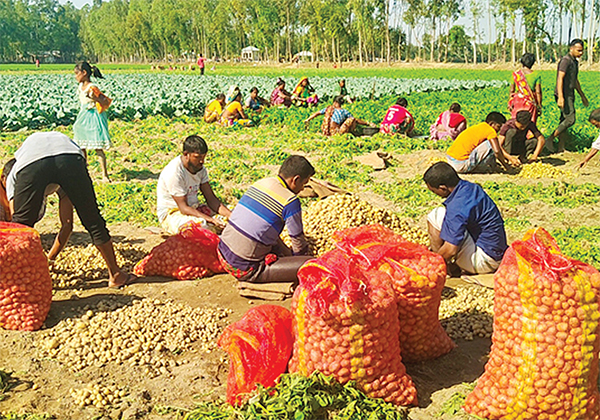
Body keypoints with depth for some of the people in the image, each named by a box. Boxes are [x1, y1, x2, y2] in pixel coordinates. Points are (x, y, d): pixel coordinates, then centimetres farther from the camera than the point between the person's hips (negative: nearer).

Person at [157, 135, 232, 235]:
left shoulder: (200, 168, 1)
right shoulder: (174, 172, -24)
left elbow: (211, 199, -1)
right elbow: (184, 208, -25)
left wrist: (231, 215, -18)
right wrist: (210, 219, -36)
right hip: (172, 214, -8)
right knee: (201, 225, -37)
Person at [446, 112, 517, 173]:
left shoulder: (478, 127, 23)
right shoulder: (490, 131, -5)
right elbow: (497, 151, -14)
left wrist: (510, 158, 30)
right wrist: (505, 165, 2)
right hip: (461, 165, -9)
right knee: (491, 144, -6)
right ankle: (486, 169, 4)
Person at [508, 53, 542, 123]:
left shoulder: (515, 74, 0)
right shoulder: (536, 75, -3)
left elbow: (512, 90, 4)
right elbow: (538, 92, -4)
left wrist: (510, 104, 13)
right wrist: (539, 106, 2)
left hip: (517, 102, 1)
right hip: (531, 103, -1)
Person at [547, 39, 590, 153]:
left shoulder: (575, 62, 19)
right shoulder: (565, 61, -12)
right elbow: (560, 78, -22)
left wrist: (582, 96, 32)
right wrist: (560, 97, -31)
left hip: (570, 95, 9)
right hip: (564, 95, -9)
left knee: (565, 121, 6)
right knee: (570, 119, -14)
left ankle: (561, 148, 7)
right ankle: (550, 139, -7)